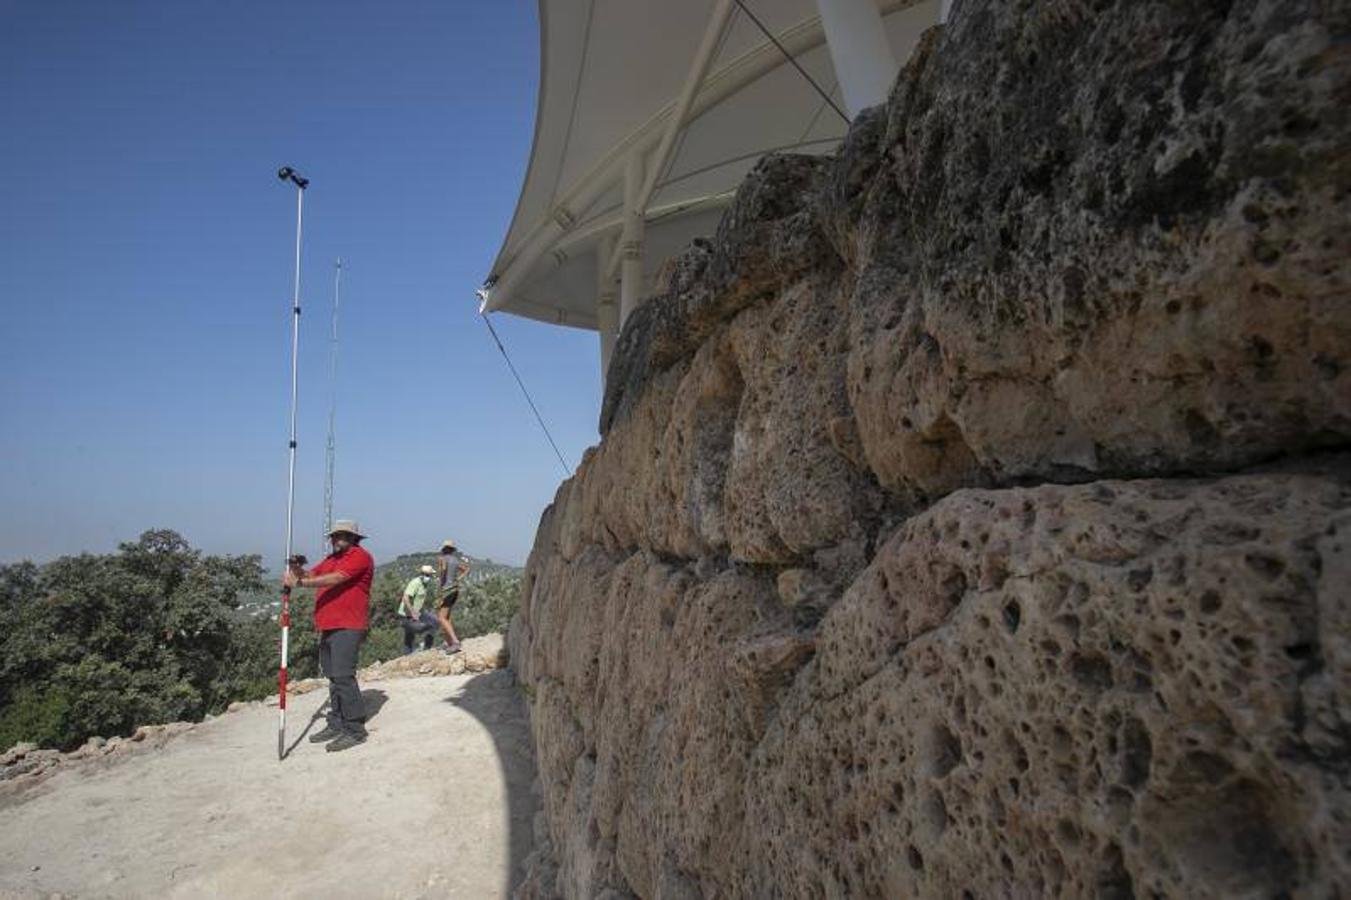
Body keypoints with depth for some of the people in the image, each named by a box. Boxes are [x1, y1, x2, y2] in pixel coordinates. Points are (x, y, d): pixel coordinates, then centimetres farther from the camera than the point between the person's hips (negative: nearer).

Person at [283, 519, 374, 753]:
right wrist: (297, 571, -7)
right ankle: (336, 724, 24)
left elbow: (334, 579, -19)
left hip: (348, 627, -9)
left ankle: (355, 729, -6)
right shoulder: (331, 558, 22)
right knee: (333, 676, 14)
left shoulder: (360, 556, -9)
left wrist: (299, 582, -18)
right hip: (328, 627, 9)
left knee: (343, 676, -12)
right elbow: (311, 575, 14)